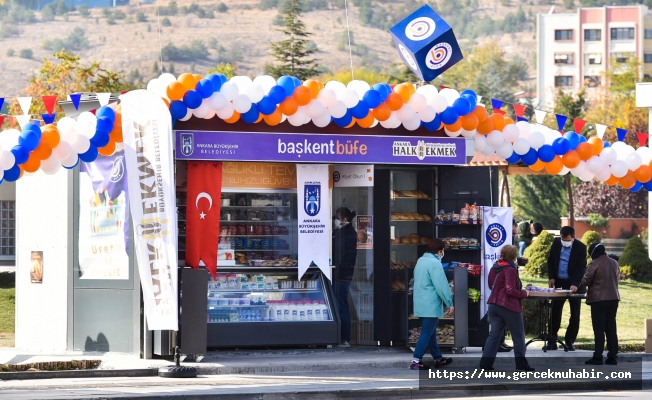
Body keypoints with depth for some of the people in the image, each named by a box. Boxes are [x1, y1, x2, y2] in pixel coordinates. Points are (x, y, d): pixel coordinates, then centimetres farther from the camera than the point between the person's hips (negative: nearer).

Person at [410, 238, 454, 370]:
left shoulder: (421, 261, 12)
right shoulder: (435, 263, -16)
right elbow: (441, 285, -19)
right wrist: (449, 303, -12)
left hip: (421, 303, 9)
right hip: (431, 305, -9)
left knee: (430, 332, 16)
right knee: (427, 333, -7)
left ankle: (438, 358, 26)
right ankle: (416, 361, -11)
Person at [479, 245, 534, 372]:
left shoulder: (494, 268, 8)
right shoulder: (510, 270, -17)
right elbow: (511, 290, -21)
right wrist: (524, 293, -8)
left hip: (494, 305, 7)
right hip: (509, 306, -7)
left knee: (494, 334, 8)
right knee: (518, 335, 6)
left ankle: (486, 363, 1)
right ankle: (521, 364, 10)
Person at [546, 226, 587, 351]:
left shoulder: (580, 247, -14)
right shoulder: (556, 242, -2)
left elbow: (582, 267, -19)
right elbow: (551, 260, 10)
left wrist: (575, 284, -30)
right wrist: (551, 277, 0)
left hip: (575, 284, -3)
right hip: (559, 282, 3)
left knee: (575, 314, 1)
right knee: (555, 311, 2)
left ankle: (570, 341, 10)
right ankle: (552, 340, 7)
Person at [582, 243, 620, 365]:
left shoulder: (595, 264, -12)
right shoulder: (614, 263, 9)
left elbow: (585, 281, -9)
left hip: (598, 300, -6)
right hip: (613, 298, 6)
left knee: (599, 328, -4)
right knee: (611, 328, 9)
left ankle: (598, 356, -5)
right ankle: (612, 356, 8)